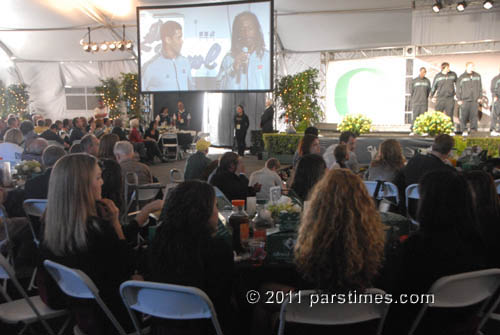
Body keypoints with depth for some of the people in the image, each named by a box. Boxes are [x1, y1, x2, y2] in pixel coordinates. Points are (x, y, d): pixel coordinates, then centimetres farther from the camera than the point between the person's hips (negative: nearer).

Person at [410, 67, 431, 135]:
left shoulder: (427, 81, 8)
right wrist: (413, 100, 7)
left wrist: (425, 98, 10)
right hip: (416, 102, -2)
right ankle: (412, 130, 0)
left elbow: (428, 91, 14)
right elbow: (412, 91, 8)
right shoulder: (414, 81, 3)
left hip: (424, 102, 2)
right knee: (415, 116, -4)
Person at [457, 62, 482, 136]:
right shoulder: (462, 77, 1)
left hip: (474, 100, 3)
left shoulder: (477, 76, 10)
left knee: (474, 116, 3)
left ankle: (473, 130, 10)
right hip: (465, 100, -3)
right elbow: (458, 89, 1)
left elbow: (480, 87, 14)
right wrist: (459, 99, -4)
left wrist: (480, 97, 8)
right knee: (464, 116, -6)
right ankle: (464, 130, -1)